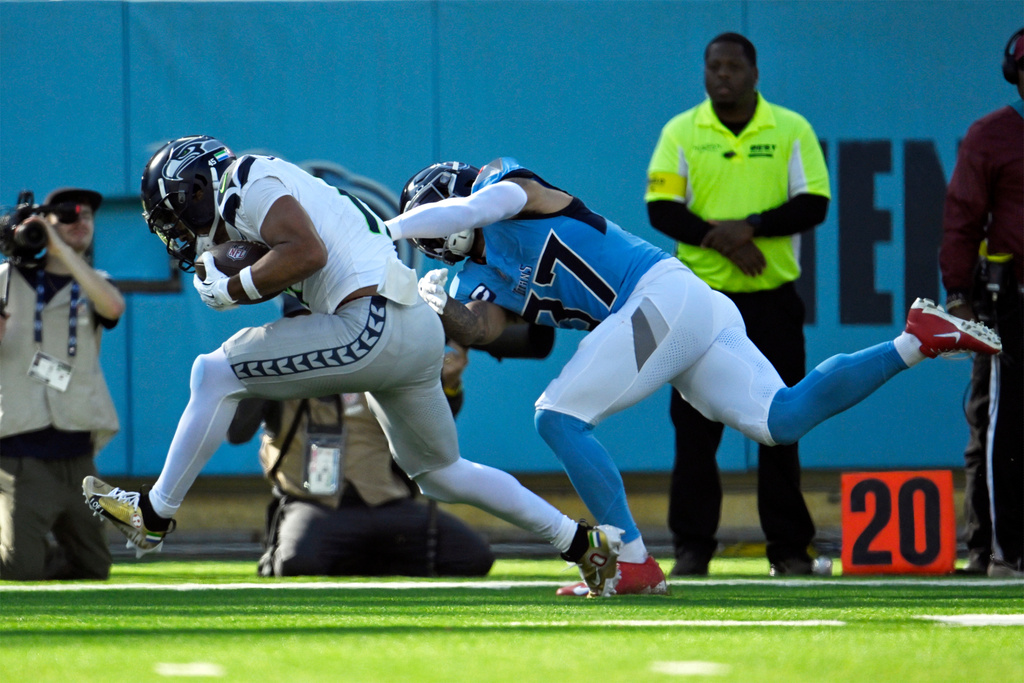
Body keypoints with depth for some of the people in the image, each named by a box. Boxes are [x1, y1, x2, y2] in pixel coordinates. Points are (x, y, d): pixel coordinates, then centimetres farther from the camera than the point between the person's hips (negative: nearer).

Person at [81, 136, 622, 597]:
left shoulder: (246, 181, -4)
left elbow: (308, 252, -18)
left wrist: (231, 289, -7)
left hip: (374, 327, -10)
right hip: (421, 329, 10)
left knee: (215, 374, -3)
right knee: (439, 474, 23)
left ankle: (154, 513, 4)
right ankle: (582, 542, 21)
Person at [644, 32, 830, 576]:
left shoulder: (791, 130, 5)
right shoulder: (680, 133, 6)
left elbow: (813, 204, -3)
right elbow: (661, 208, -3)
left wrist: (748, 226, -17)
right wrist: (721, 239, -17)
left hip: (773, 297, 0)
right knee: (694, 424, -1)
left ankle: (789, 547, 6)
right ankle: (691, 546, 4)